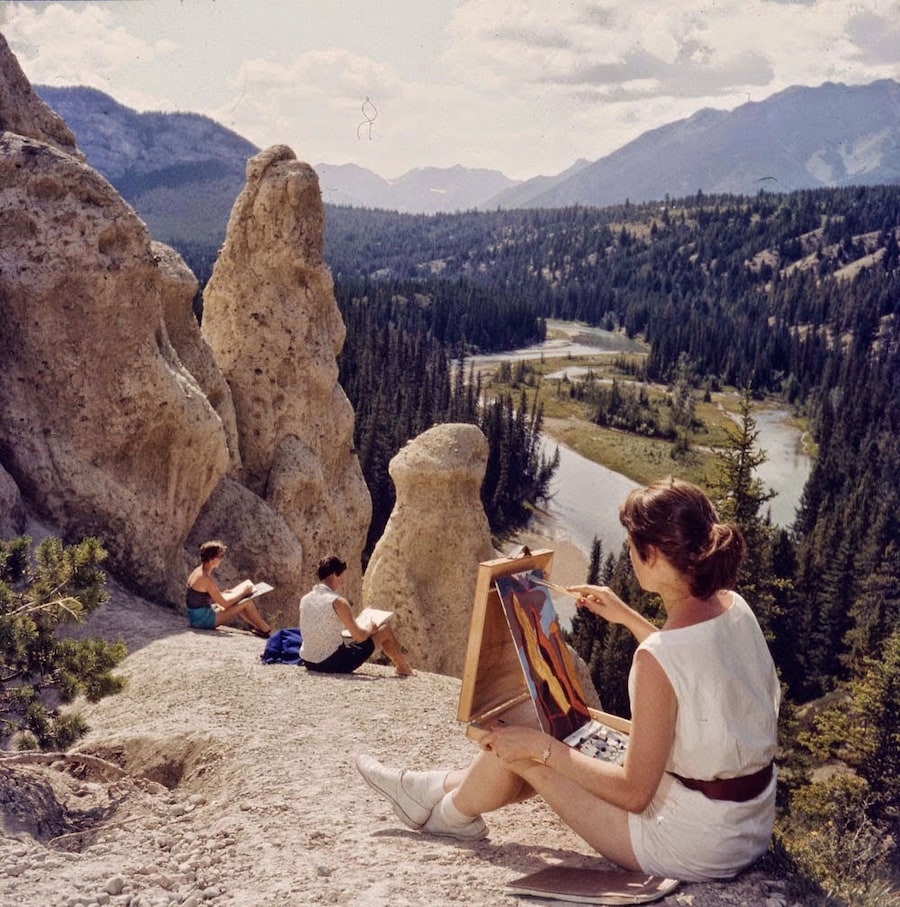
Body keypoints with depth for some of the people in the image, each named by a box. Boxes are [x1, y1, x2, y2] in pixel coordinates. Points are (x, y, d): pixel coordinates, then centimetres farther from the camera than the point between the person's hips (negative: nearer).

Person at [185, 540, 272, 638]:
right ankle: (266, 631, 13)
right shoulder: (206, 579, -23)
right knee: (248, 603, -5)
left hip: (195, 618, 10)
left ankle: (258, 627, 33)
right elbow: (225, 604, -17)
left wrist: (223, 593, 6)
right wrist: (244, 591, -5)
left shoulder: (197, 571, 6)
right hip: (203, 620, -10)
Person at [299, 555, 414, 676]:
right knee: (385, 631, 8)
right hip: (334, 663, -7)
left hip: (309, 664, 7)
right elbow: (359, 637, -15)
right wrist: (371, 628, 6)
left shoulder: (305, 599, 3)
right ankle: (404, 668, 33)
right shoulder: (338, 602, -18)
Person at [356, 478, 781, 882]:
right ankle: (445, 785, 43)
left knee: (521, 749, 6)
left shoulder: (655, 657, -29)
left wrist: (542, 746, -14)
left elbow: (634, 793, -22)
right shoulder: (734, 607, -5)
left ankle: (451, 812, 37)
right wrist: (627, 617, 18)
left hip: (694, 849, -8)